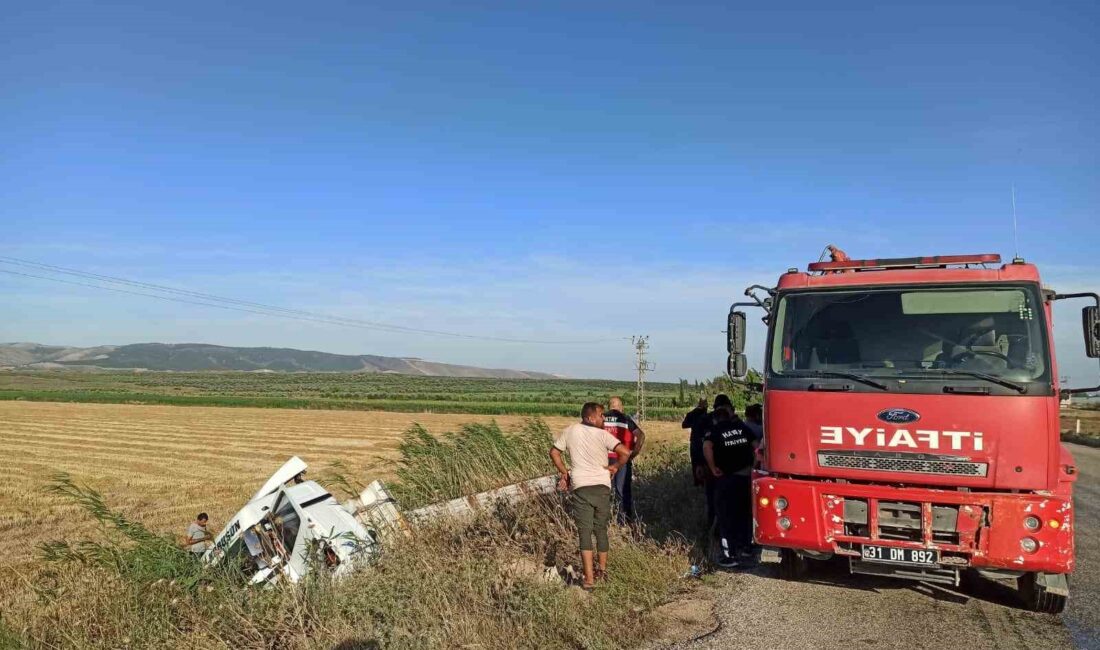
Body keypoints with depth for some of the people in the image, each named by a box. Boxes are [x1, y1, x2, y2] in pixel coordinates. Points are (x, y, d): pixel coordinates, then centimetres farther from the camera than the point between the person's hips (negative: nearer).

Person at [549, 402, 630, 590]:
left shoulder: (570, 431, 3)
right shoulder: (602, 434, -7)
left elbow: (554, 452, 11)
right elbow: (625, 452, -17)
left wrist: (564, 472, 18)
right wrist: (615, 467, 1)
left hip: (581, 487, 0)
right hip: (602, 486, 0)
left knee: (585, 531, 0)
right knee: (601, 529, 17)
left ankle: (589, 578, -7)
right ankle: (602, 569, 31)